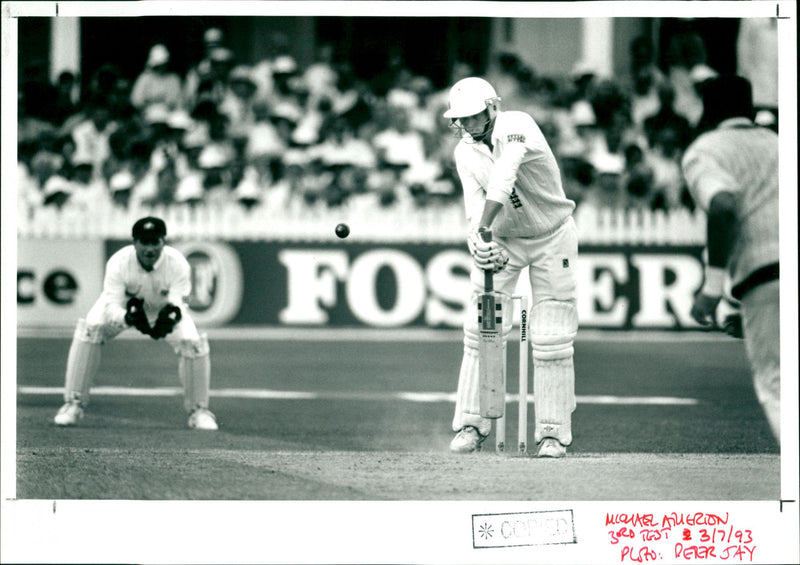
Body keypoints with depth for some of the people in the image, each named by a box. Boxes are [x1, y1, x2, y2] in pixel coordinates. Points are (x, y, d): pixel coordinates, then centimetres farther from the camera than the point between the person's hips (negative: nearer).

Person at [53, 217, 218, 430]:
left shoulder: (178, 264, -32)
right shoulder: (119, 262, -33)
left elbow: (177, 304, -34)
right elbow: (112, 306, -36)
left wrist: (170, 316, -59)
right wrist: (128, 317, -59)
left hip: (163, 309, 1)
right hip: (124, 307, -1)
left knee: (192, 342, -22)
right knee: (89, 330, -26)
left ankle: (199, 410, 2)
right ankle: (73, 405, -15)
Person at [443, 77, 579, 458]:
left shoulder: (517, 127, -24)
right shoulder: (465, 152, -8)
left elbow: (503, 180, -39)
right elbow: (475, 204, -19)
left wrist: (481, 231, -48)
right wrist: (479, 243, -38)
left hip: (551, 237, -4)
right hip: (502, 240, 4)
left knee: (551, 338, -6)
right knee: (481, 329, -5)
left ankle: (553, 431, 3)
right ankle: (471, 423, 4)